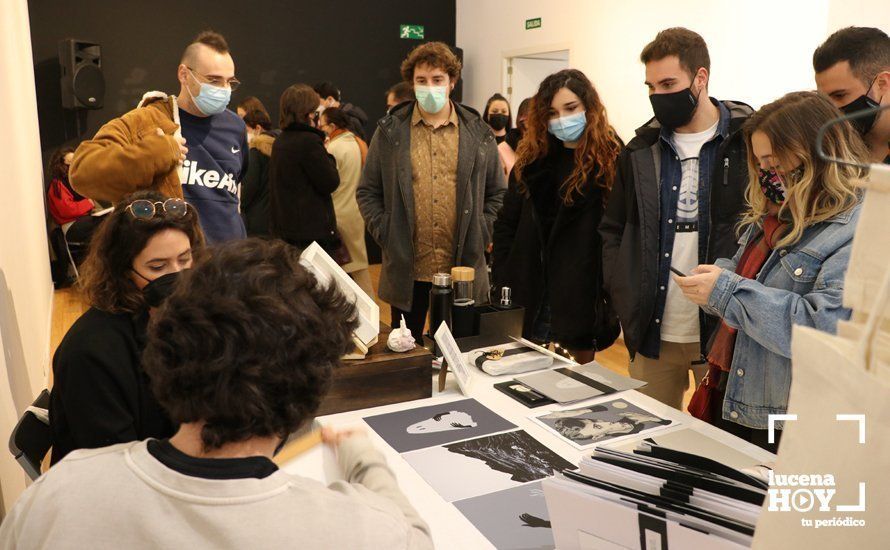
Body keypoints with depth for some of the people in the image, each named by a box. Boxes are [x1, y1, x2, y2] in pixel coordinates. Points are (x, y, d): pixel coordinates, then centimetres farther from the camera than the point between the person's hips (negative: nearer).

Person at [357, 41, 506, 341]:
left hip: (464, 270, 0)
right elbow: (367, 191, 7)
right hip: (406, 271, 0)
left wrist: (480, 234, 0)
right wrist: (385, 235, -4)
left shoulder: (478, 133, 5)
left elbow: (497, 193, 11)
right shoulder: (389, 131, 4)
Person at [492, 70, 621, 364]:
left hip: (586, 295, -3)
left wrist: (614, 291, -15)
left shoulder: (612, 159, -7)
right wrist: (504, 278, 2)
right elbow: (506, 224, 11)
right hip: (535, 295, 4)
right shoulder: (533, 160, 7)